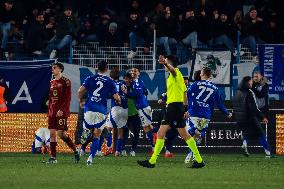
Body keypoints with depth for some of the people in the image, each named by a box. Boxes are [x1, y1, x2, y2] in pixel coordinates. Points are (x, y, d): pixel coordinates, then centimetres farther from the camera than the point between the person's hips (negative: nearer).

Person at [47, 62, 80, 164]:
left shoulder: (65, 81, -5)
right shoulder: (52, 82, 16)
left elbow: (68, 98, -12)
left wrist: (62, 110, -19)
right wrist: (49, 111, 15)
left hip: (61, 112, -7)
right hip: (52, 112, 7)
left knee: (61, 133, -12)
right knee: (52, 133, 2)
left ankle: (76, 151, 4)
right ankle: (53, 157, 3)